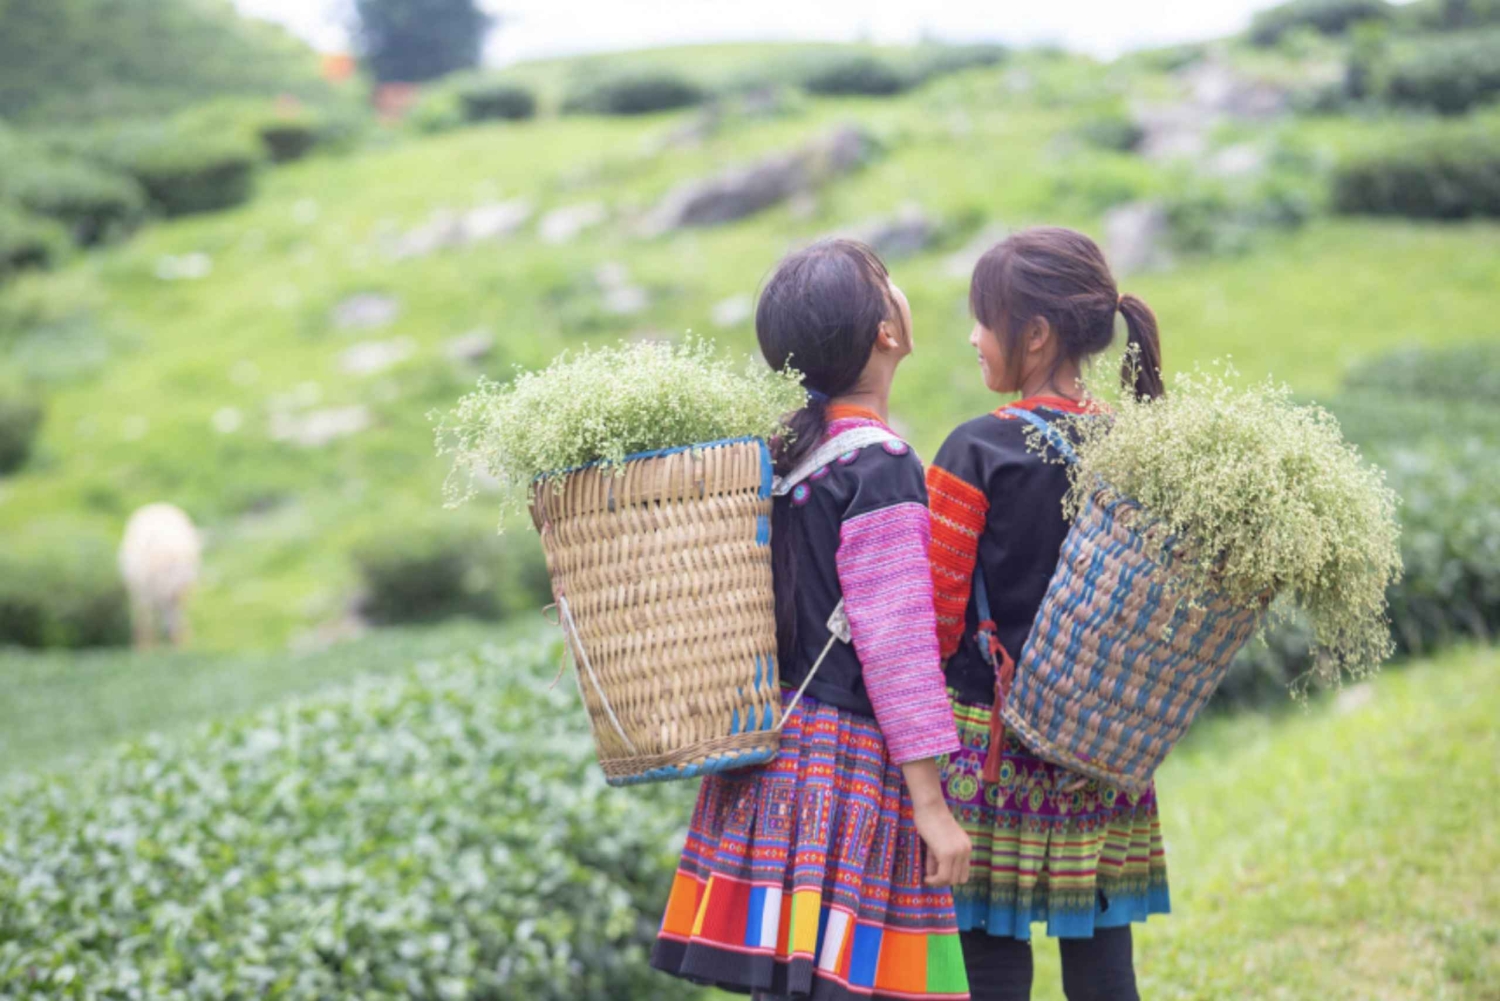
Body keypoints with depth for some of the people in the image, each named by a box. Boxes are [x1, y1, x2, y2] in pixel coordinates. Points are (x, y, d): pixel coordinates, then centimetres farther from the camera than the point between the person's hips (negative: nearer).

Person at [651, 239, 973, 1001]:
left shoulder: (779, 450, 8)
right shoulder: (879, 471, -14)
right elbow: (895, 643, -15)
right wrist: (930, 806, -13)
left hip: (771, 749, 8)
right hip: (848, 762, -8)